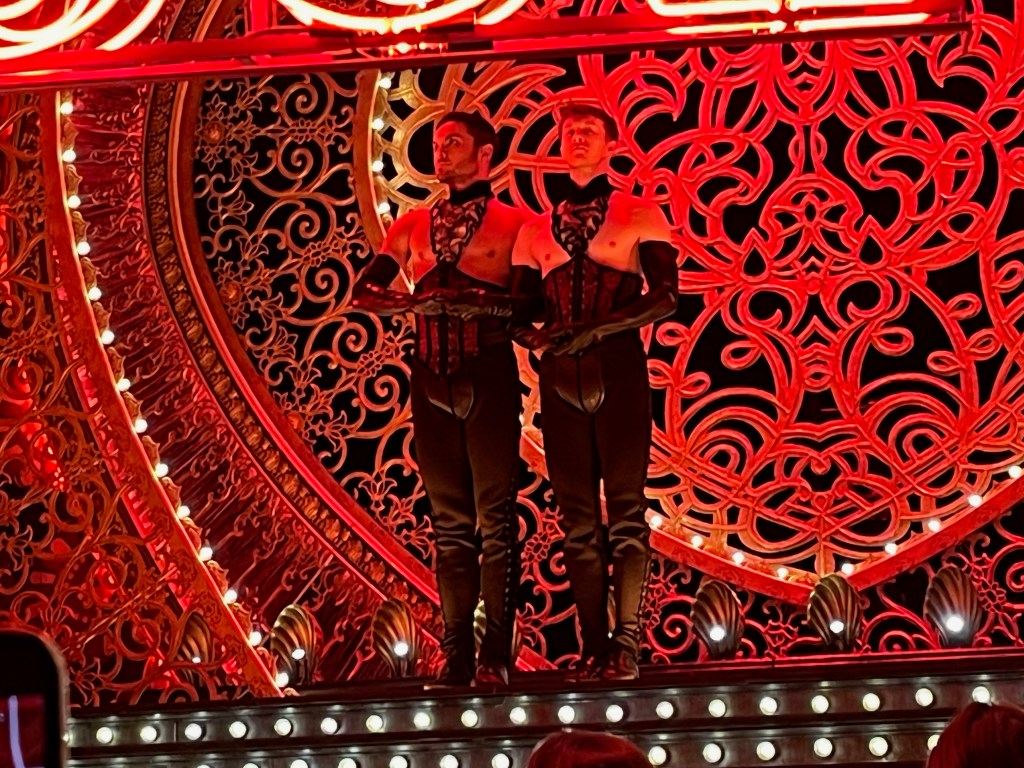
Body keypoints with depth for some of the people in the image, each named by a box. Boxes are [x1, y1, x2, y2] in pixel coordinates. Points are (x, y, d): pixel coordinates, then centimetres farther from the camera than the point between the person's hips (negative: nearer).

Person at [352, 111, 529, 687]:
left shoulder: (514, 223, 3)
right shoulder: (414, 225, 17)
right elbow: (365, 292, 9)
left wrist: (481, 300, -19)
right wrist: (415, 300, -9)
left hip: (488, 373, -4)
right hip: (433, 376, 5)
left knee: (495, 517, -6)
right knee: (449, 521, 5)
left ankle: (496, 655, -6)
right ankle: (457, 656, 6)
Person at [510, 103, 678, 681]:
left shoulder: (642, 216, 7)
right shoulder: (535, 231, 17)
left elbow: (665, 296, -4)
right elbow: (522, 313, 14)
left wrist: (595, 330, -14)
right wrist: (537, 338, -9)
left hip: (619, 370, -3)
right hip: (561, 377, 3)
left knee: (625, 508, -7)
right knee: (578, 518, 0)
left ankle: (626, 645, -8)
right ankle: (595, 649, 1)